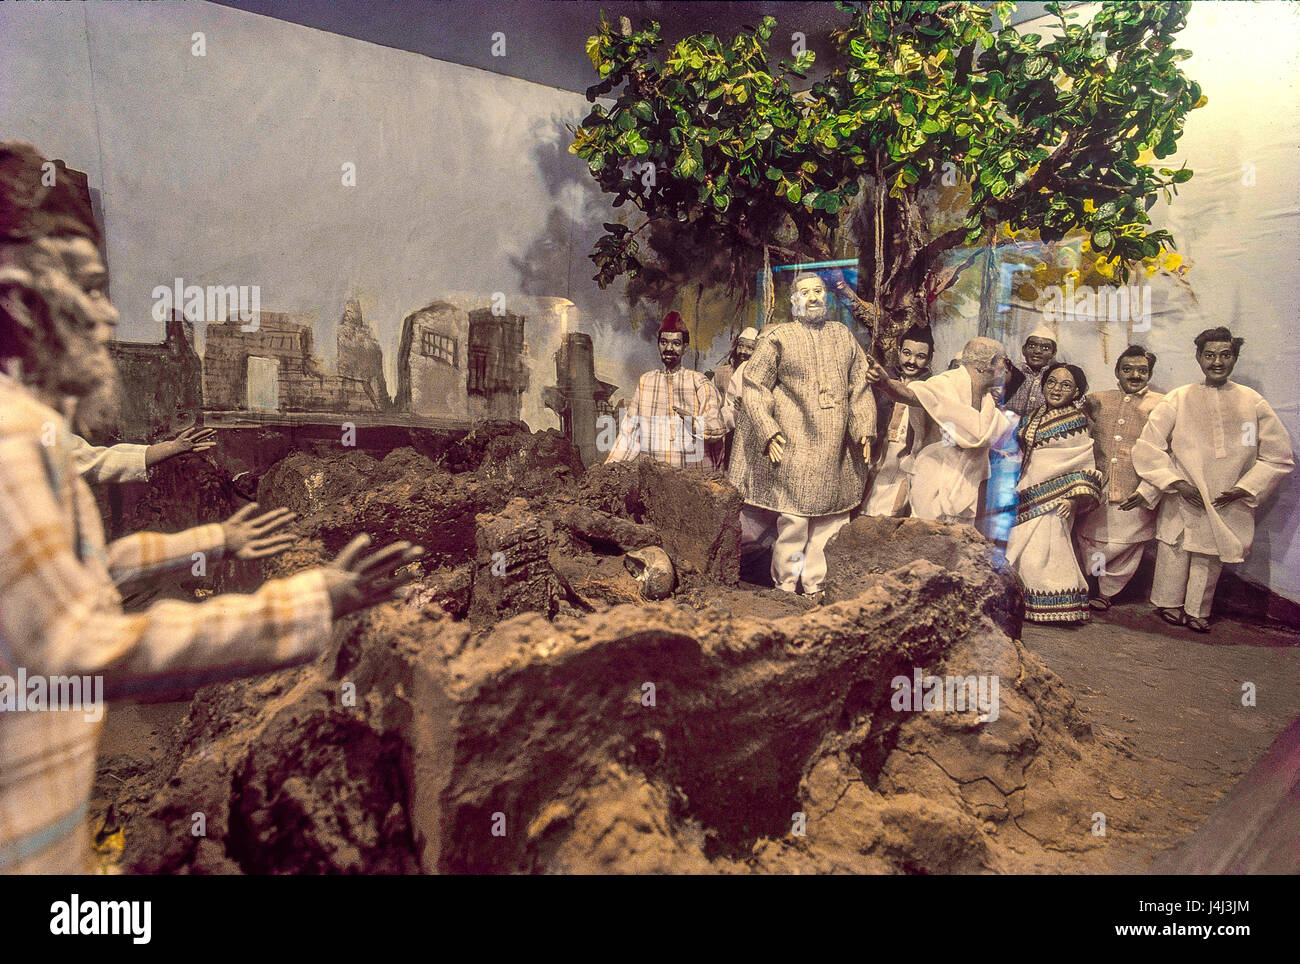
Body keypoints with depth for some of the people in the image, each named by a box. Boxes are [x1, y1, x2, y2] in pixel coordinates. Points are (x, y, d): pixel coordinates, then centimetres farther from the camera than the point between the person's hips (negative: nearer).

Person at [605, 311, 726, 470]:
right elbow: (630, 429, 12)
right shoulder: (645, 381, 12)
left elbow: (718, 429, -1)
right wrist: (610, 466, 6)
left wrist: (692, 420, -16)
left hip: (693, 470, -2)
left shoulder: (698, 381, 5)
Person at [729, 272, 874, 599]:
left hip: (836, 452, 5)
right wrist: (768, 433, -11)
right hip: (794, 449, -5)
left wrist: (864, 430, 9)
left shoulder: (843, 336, 16)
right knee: (793, 523, -4)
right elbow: (754, 388, -2)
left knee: (831, 521, 7)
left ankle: (817, 588, 20)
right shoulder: (777, 338, 2)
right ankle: (785, 590, 10)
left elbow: (860, 387, 19)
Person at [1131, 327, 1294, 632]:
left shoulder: (1253, 402, 3)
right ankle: (1170, 605, 23)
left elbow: (1280, 457, 6)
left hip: (1227, 506, 1)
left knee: (1210, 558, 8)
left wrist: (1243, 489, -4)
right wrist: (1176, 482, -11)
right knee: (1175, 553, 2)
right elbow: (1147, 448, -2)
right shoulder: (1179, 399, -1)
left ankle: (1197, 610, 25)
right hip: (1181, 503, -1)